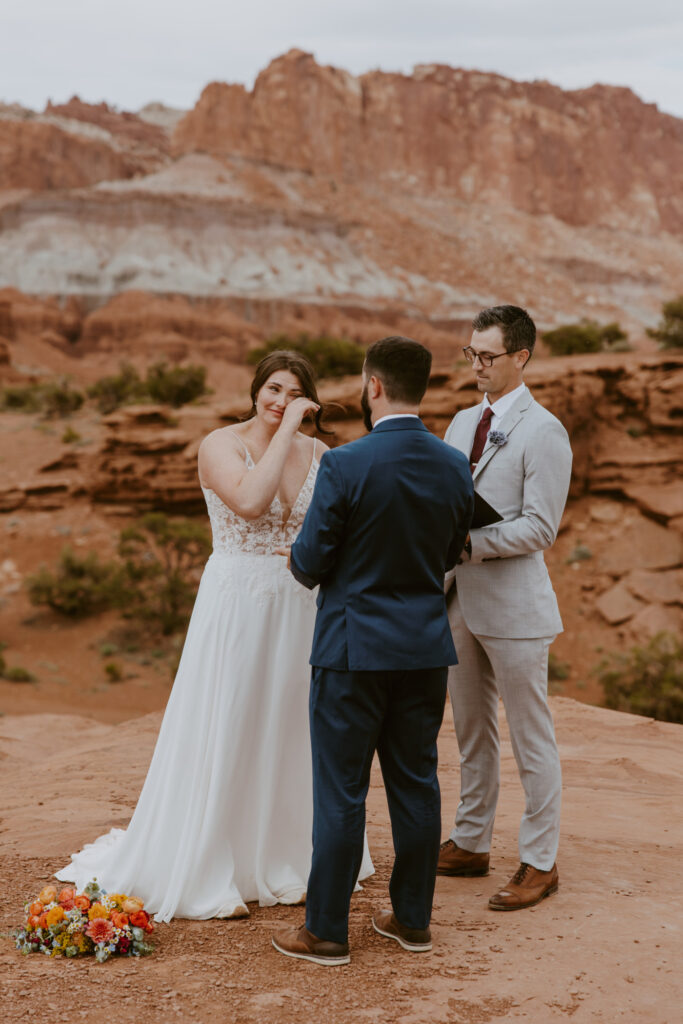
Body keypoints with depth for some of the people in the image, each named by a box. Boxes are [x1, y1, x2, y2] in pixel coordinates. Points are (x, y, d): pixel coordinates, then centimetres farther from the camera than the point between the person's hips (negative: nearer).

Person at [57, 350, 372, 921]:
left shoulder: (318, 454, 5)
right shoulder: (221, 446, -7)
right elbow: (249, 500, -27)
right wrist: (285, 431, -21)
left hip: (299, 610, 5)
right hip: (236, 607, -4)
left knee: (290, 732, 13)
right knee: (222, 737, 2)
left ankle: (284, 861, 30)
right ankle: (202, 873, 15)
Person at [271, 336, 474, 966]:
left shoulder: (346, 465, -18)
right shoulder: (455, 467, 0)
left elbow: (309, 563, -12)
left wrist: (305, 563, 11)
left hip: (356, 647, -5)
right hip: (427, 645, 5)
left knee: (341, 791, 4)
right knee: (417, 782, 14)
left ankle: (326, 932, 14)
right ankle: (412, 919, 25)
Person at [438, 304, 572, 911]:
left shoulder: (543, 432, -10)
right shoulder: (463, 423, 13)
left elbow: (540, 528, -16)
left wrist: (468, 543, -23)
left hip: (514, 606, -7)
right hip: (462, 601, 7)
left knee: (532, 739, 3)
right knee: (472, 732, 16)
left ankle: (540, 863, 14)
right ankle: (471, 844, 29)